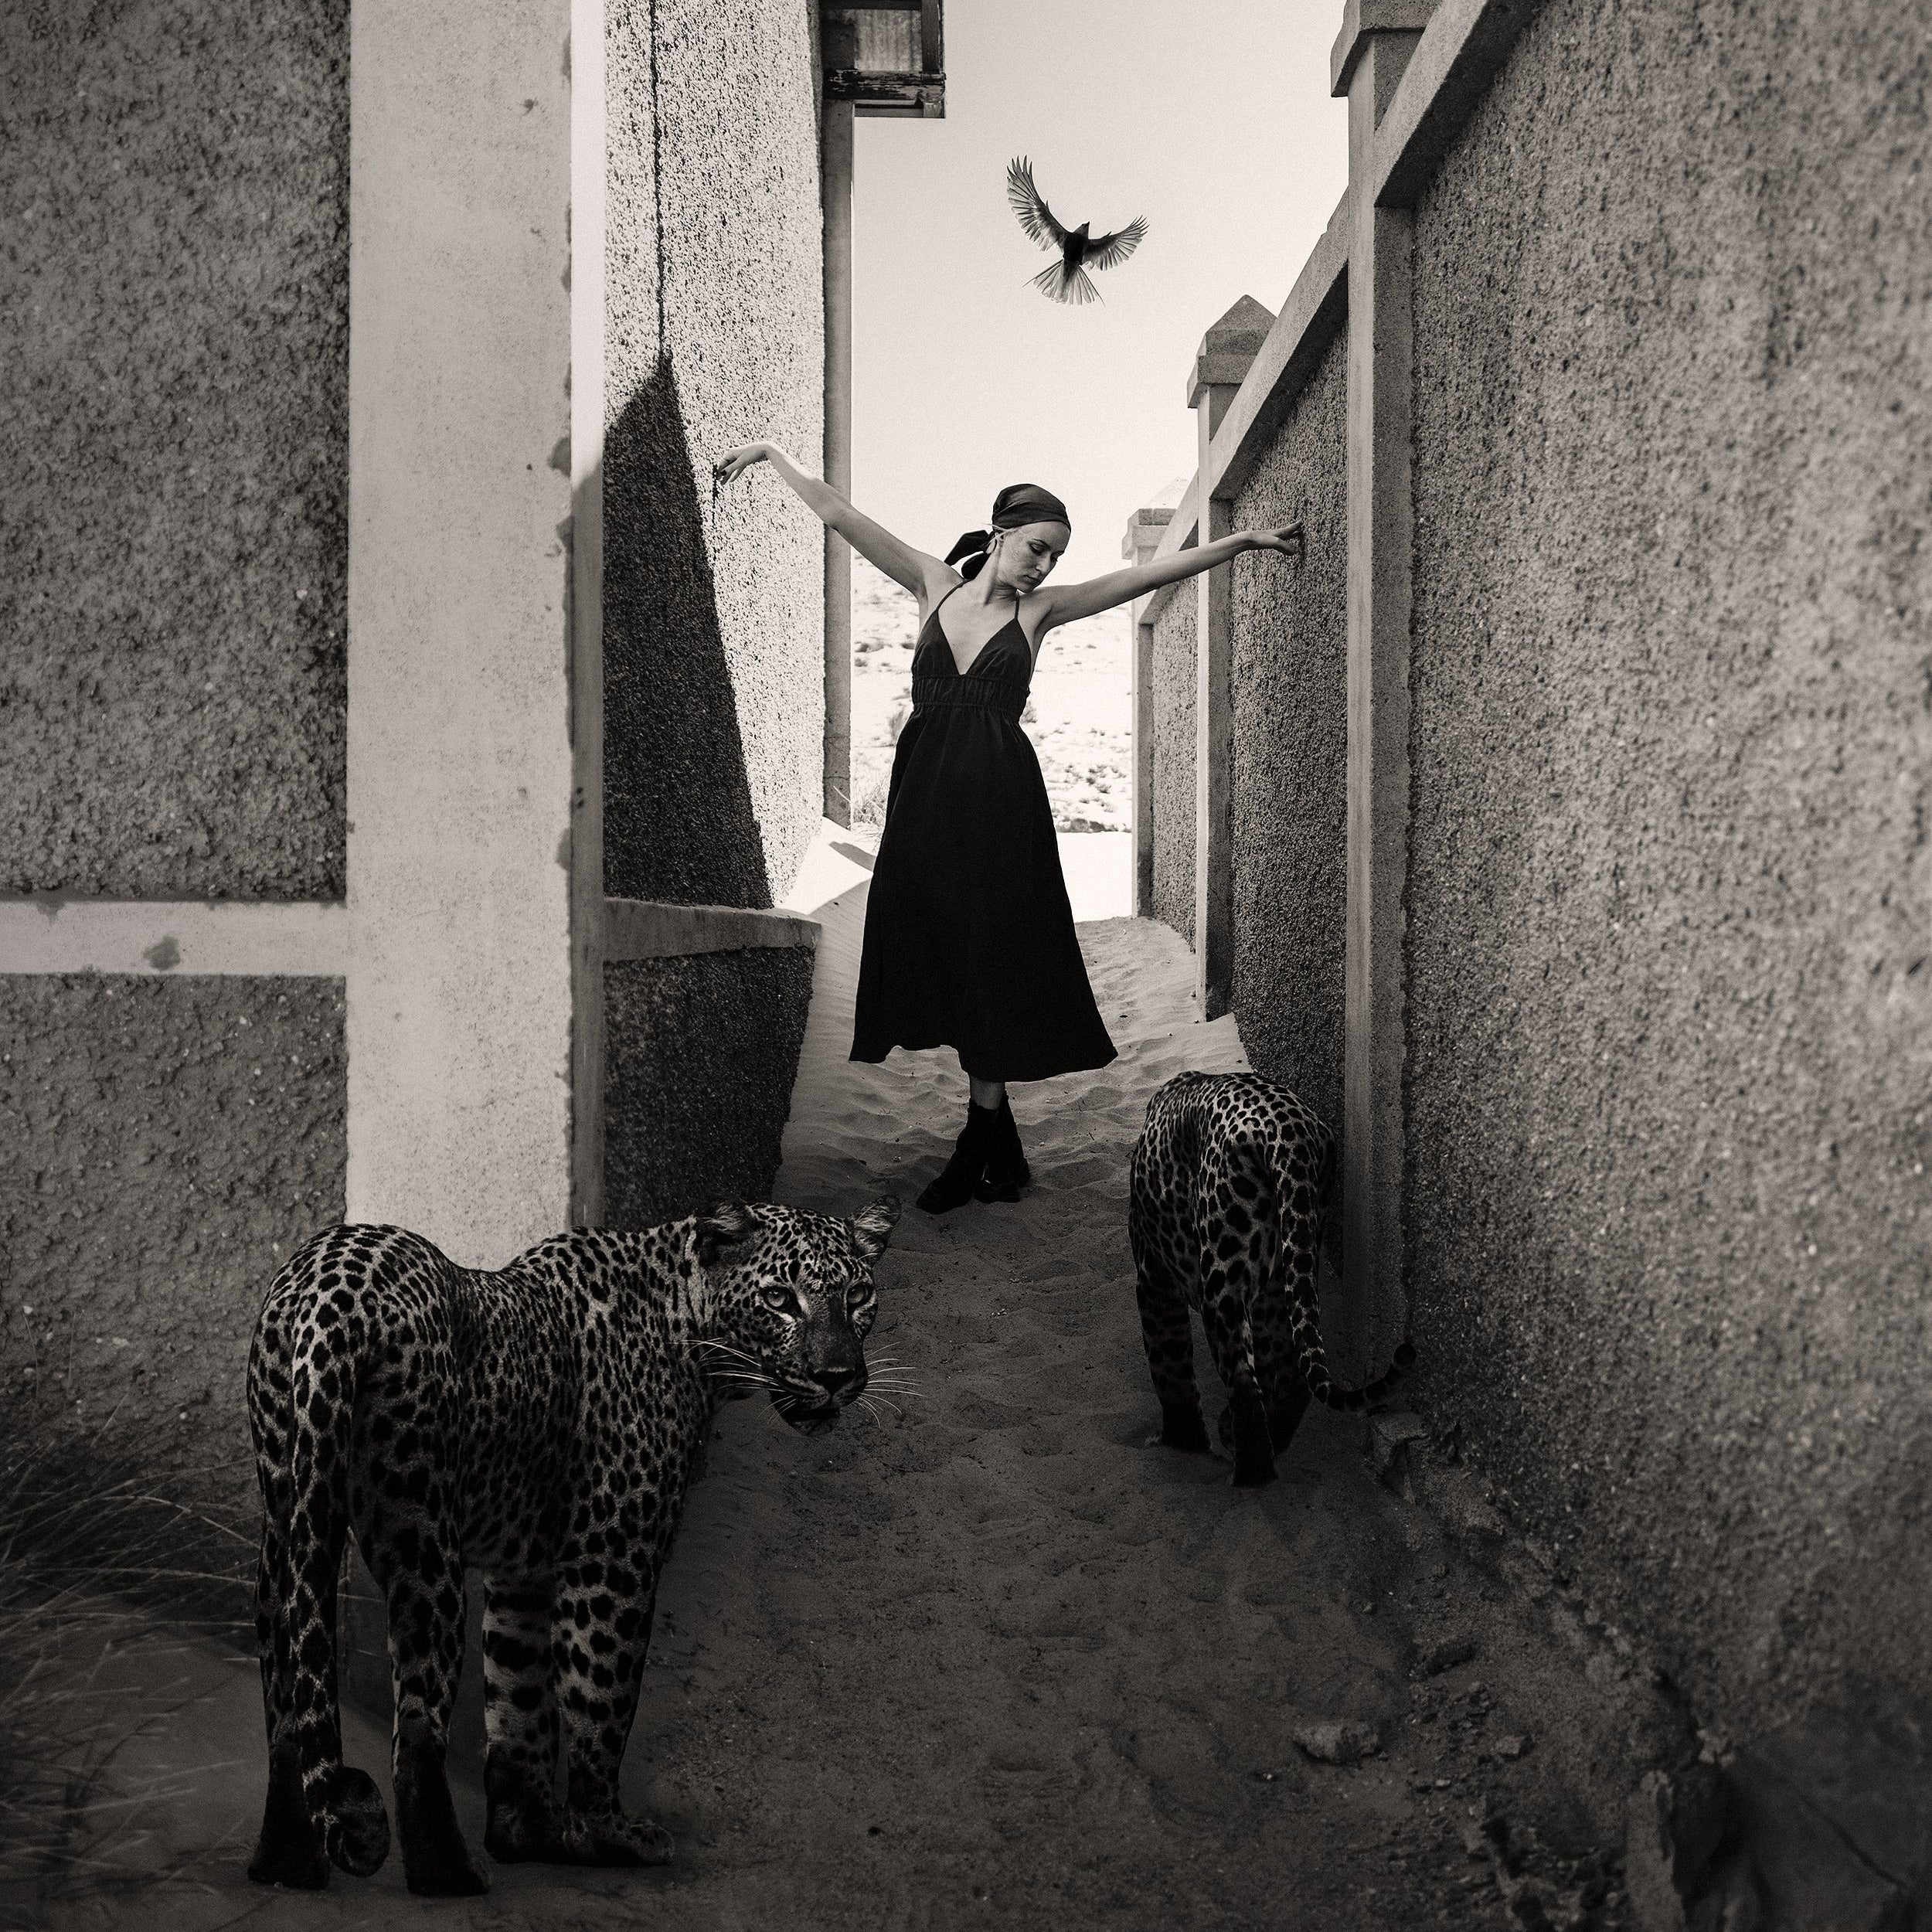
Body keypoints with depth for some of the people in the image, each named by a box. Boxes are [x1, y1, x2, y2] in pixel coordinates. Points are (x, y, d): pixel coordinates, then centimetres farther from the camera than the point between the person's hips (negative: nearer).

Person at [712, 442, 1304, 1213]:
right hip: (924, 793, 2)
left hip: (997, 800, -2)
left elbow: (1153, 572, 0)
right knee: (940, 957, 4)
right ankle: (1000, 1149, 15)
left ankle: (978, 1150, 8)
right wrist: (773, 455, 10)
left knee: (989, 960, -1)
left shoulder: (1039, 607, 4)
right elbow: (839, 515, 8)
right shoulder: (935, 584, 7)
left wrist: (1245, 540, -2)